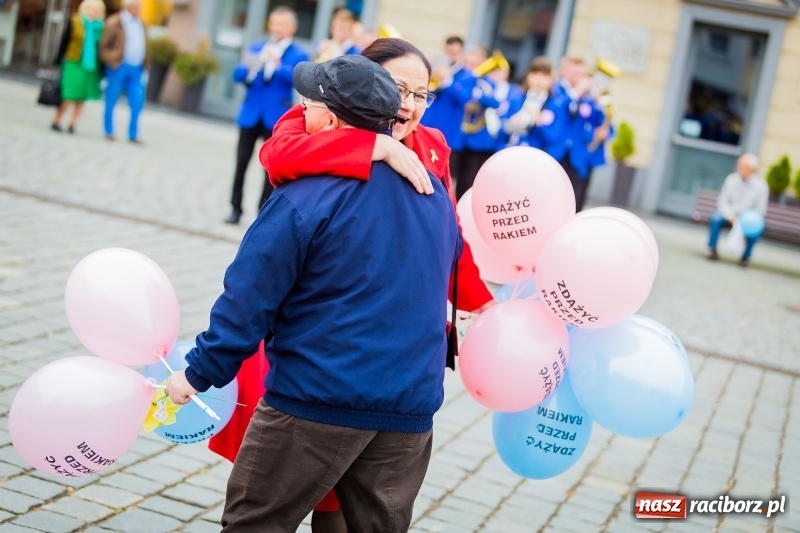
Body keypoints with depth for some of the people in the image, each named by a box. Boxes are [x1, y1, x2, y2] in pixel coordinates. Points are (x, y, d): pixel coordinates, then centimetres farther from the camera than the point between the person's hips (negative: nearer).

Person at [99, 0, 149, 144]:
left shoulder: (141, 24, 14)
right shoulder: (115, 22, -5)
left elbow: (145, 46, 19)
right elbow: (104, 45, -4)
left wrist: (145, 65, 11)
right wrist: (111, 62, -13)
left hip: (136, 69, 5)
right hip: (119, 67, -5)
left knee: (137, 103, -1)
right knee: (111, 101, 5)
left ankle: (133, 135, 7)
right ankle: (109, 132, 15)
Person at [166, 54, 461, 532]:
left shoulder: (307, 197, -13)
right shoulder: (437, 195, 8)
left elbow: (249, 300, -12)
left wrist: (200, 374, -2)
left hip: (317, 401, -6)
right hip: (411, 409, 6)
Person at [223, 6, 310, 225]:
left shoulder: (299, 55, 0)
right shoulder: (256, 48, 11)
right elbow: (238, 75, 3)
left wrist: (278, 65, -33)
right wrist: (248, 68, -20)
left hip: (276, 117, -3)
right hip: (250, 113, 3)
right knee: (241, 162, 5)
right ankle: (236, 208, 13)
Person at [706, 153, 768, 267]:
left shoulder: (761, 186, -13)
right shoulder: (731, 179, -9)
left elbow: (760, 210, -8)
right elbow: (722, 201, -5)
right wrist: (731, 216, -23)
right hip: (730, 214, 1)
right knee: (715, 219, -27)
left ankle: (746, 257, -11)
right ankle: (712, 250, -11)